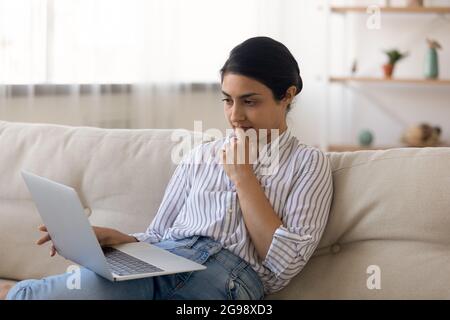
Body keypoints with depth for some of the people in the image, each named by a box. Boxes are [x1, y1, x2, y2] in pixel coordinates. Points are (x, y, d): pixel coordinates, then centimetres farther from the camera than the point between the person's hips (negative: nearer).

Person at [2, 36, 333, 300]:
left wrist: (242, 175, 0)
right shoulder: (202, 155, 23)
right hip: (156, 266, 4)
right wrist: (111, 237, -2)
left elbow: (284, 266, -2)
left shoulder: (309, 163, 11)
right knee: (27, 293, -28)